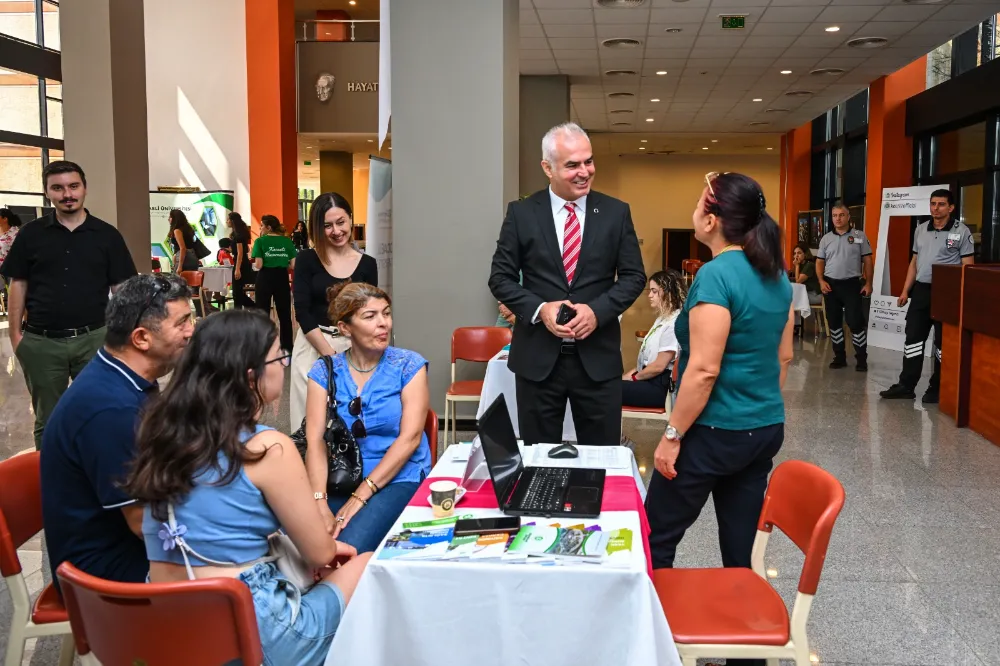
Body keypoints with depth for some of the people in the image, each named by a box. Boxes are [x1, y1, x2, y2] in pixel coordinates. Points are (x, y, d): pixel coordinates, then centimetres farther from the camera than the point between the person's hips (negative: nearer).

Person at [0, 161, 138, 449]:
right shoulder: (31, 234, 4)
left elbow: (121, 287, 3)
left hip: (93, 338, -1)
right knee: (47, 420, 13)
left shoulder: (107, 235, 2)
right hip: (41, 342, 1)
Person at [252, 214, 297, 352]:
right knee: (285, 314, 8)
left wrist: (254, 264, 8)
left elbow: (259, 265, -13)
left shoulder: (260, 241, -7)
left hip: (265, 279, -2)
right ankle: (287, 347, 11)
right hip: (282, 278, 2)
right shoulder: (287, 241, 1)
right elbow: (293, 265, -3)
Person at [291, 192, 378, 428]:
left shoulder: (367, 264, 4)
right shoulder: (306, 260, 0)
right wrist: (330, 354, -13)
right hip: (313, 347, -1)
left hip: (355, 349, 1)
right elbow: (303, 313, -6)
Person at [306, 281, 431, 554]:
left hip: (398, 479, -2)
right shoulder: (325, 371, 4)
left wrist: (360, 496, -15)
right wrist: (320, 504, -20)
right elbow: (315, 441, -5)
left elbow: (410, 437, -8)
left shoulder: (408, 365, -1)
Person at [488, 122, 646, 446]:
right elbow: (500, 277, 1)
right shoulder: (521, 213, 0)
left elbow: (634, 275, 3)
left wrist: (597, 310, -14)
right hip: (538, 357, 0)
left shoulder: (616, 212, 2)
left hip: (598, 356, 1)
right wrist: (539, 309, -15)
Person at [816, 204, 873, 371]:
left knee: (856, 322, -5)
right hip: (831, 284, 3)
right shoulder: (826, 238, 8)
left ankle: (861, 359, 4)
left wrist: (868, 283, -5)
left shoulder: (859, 236, 1)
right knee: (834, 322, 8)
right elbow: (819, 262, 10)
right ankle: (839, 357, 18)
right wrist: (821, 281, -4)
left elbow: (867, 261, 2)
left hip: (852, 284, -3)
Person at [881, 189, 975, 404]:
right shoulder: (920, 229, 10)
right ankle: (906, 386, 12)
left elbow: (968, 267, -7)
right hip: (921, 290, 5)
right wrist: (906, 290, 11)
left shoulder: (961, 231, -5)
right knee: (913, 338, 6)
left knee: (943, 343, 5)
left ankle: (937, 389, 14)